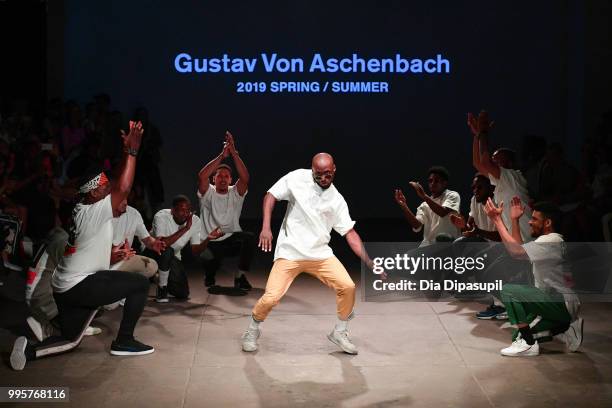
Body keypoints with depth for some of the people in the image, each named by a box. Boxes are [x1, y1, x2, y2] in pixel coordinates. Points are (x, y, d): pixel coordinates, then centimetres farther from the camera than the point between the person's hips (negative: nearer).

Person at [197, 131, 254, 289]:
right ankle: (210, 277, 10)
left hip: (232, 239, 2)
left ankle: (240, 276, -8)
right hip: (211, 243, -2)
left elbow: (245, 178, -17)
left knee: (250, 238, -30)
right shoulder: (208, 193, -1)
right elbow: (202, 176, -22)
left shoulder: (235, 193, 2)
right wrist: (222, 155, -24)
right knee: (208, 259, -33)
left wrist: (234, 153, -25)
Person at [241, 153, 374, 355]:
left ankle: (340, 333, 14)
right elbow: (271, 196, 0)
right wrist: (266, 227, -13)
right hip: (289, 252, -3)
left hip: (320, 253, 3)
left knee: (348, 287, -11)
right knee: (271, 297, -13)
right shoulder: (297, 178, -6)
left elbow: (350, 233, 1)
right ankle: (252, 331, 18)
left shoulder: (337, 200, 0)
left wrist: (369, 262, -8)